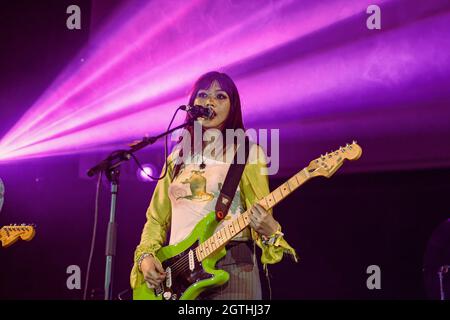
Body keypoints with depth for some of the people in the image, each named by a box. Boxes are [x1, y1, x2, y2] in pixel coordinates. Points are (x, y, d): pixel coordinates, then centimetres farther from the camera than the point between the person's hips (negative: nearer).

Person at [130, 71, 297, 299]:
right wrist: (146, 256, 3)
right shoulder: (177, 158, 16)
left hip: (230, 266, -3)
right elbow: (157, 218, 18)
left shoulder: (247, 152, 4)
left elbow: (260, 217, 0)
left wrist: (269, 231, -22)